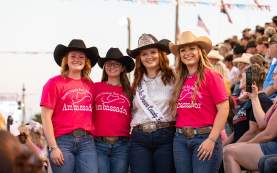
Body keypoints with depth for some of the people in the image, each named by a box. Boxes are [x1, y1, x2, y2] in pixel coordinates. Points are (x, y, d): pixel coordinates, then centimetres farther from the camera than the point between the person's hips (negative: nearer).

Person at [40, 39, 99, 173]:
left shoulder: (90, 85, 12)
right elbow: (46, 118, -3)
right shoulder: (55, 83, 1)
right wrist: (53, 147, -10)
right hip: (63, 141, -3)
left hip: (87, 141, 3)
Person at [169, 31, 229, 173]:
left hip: (205, 137, -6)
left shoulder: (210, 76, -5)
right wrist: (179, 132, 4)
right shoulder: (181, 80, 11)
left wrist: (212, 139, -15)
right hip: (180, 139, 6)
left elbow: (223, 109, -11)